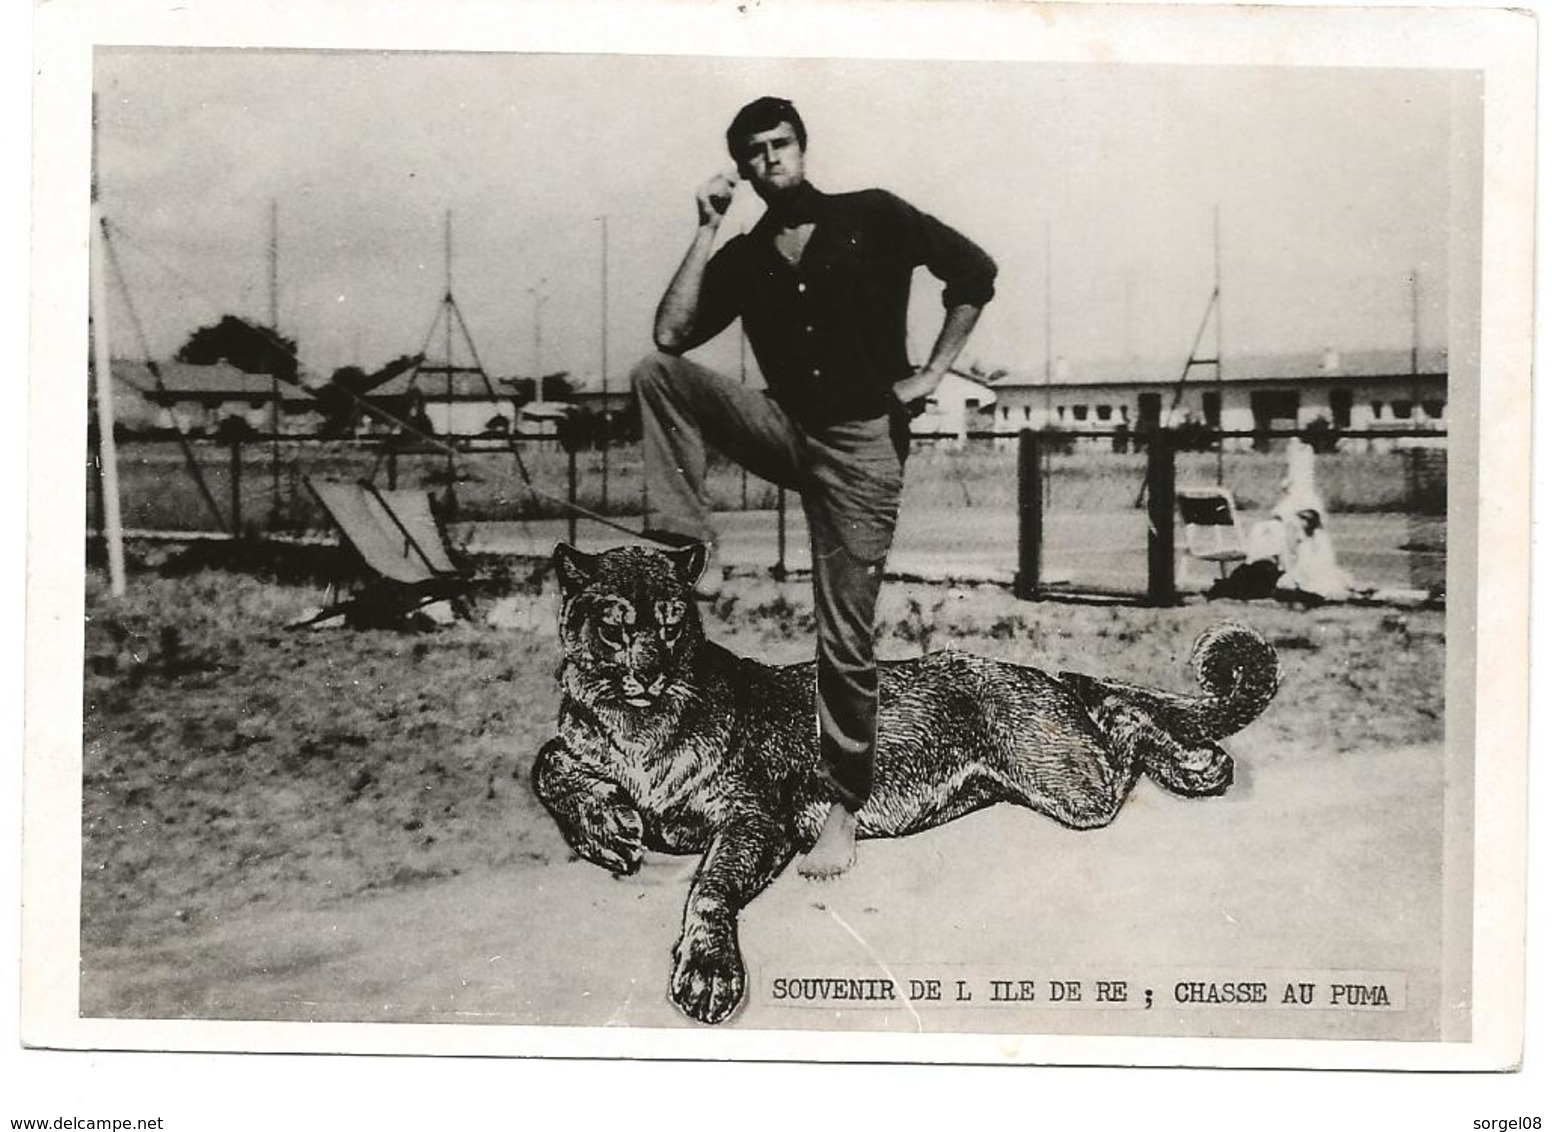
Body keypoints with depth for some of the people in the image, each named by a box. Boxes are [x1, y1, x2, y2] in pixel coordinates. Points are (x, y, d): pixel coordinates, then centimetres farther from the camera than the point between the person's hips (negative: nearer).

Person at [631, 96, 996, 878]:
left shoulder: (872, 218, -1)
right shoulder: (742, 258, 8)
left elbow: (973, 272, 0)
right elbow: (671, 334, -6)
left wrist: (932, 372, -5)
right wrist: (706, 231, -5)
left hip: (863, 446, -4)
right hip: (787, 429, 4)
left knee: (844, 638, -4)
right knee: (656, 373, -17)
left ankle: (843, 807, 11)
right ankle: (691, 551, -16)